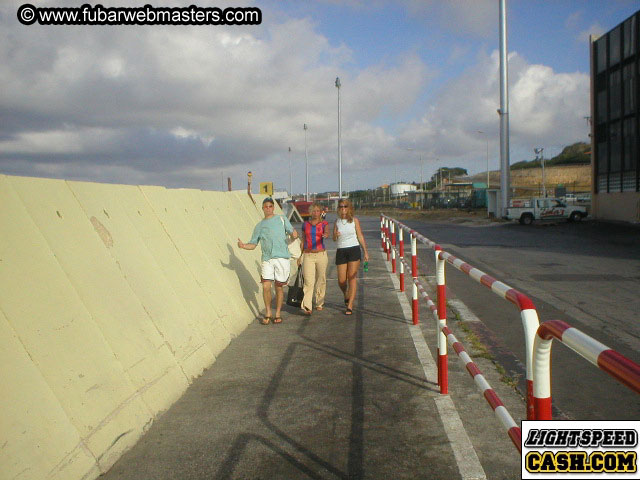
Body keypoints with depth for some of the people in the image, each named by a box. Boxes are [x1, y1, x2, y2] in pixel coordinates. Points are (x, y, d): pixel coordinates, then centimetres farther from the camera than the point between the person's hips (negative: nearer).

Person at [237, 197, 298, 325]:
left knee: (279, 287, 3)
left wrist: (294, 234, -17)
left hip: (282, 258, -1)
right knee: (266, 286, -9)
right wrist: (243, 245, -5)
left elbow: (292, 231, 5)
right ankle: (267, 313, 8)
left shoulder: (282, 219, 11)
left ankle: (278, 314, 16)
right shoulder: (259, 225, 16)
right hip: (267, 259, 1)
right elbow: (253, 244, 14)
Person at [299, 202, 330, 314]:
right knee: (308, 281, -12)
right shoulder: (305, 225, 9)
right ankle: (307, 307, -18)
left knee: (321, 280, 7)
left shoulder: (324, 223, 3)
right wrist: (300, 255, 15)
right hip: (308, 255, 0)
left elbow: (327, 233, -19)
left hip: (321, 254, 0)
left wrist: (326, 235, -42)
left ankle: (320, 303, 24)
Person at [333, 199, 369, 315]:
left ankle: (350, 306, -4)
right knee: (341, 280, 2)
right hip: (341, 251, 2)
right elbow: (334, 239, 4)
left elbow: (360, 236, 4)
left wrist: (365, 251, 2)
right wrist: (336, 235, -20)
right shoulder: (337, 221, 7)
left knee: (352, 278, -6)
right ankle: (346, 295, 35)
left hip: (354, 250, -2)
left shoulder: (354, 220, 1)